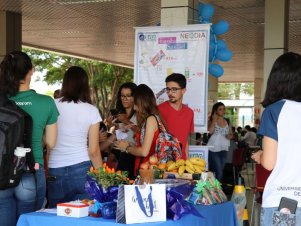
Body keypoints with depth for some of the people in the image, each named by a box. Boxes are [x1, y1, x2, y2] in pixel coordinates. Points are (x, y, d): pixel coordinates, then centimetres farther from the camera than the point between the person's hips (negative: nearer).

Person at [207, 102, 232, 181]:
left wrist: (230, 136, -4)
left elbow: (231, 134, 19)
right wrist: (214, 120, -17)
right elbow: (210, 131, -22)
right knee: (218, 172, -12)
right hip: (213, 150, -5)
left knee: (221, 171, 10)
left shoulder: (227, 122, 9)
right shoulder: (212, 121, -4)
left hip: (224, 150, 5)